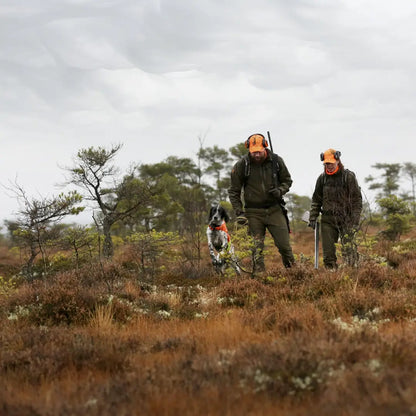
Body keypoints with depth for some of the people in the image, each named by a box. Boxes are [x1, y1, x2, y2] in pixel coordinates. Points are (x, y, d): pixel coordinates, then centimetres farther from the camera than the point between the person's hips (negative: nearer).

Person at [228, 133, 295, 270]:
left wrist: (280, 191, -9)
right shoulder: (241, 165, -6)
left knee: (284, 245, 0)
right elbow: (233, 191, 2)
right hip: (253, 212, -1)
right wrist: (239, 212, -6)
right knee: (257, 248, -3)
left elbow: (287, 180, 13)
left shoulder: (276, 161, -2)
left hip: (274, 209, 1)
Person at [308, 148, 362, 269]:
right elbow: (316, 200, 18)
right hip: (327, 219, 4)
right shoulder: (322, 178, 11)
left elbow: (357, 200, -2)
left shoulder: (349, 176, -1)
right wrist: (312, 217, 8)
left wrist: (355, 220, -9)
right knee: (328, 252, 0)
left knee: (349, 250, -10)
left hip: (346, 219, -4)